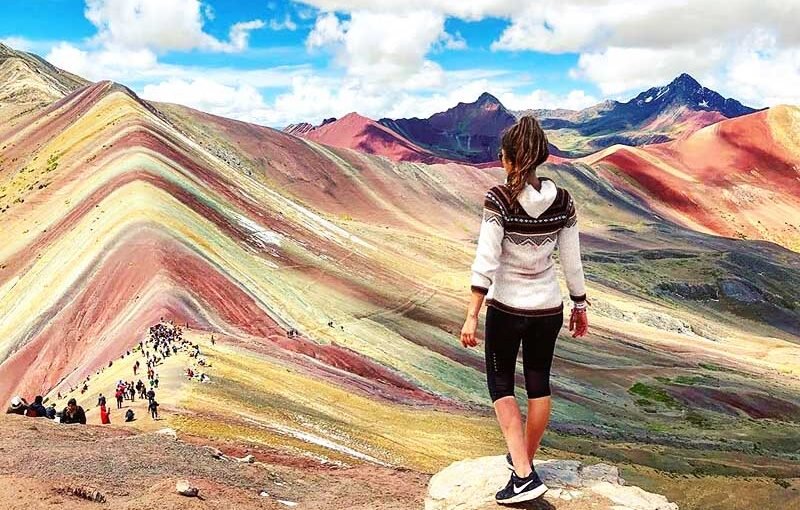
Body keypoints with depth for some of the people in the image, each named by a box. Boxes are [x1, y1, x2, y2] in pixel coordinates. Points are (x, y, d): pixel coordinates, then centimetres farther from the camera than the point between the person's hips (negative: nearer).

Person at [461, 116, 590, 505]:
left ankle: (524, 475, 2)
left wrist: (472, 316, -17)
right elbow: (572, 261, 1)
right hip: (548, 308, 4)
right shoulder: (562, 200, -5)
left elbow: (485, 261, -20)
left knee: (500, 384, 13)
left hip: (506, 308, -4)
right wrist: (580, 305, 14)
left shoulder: (498, 199, -17)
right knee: (539, 384, 19)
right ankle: (524, 460, 36)